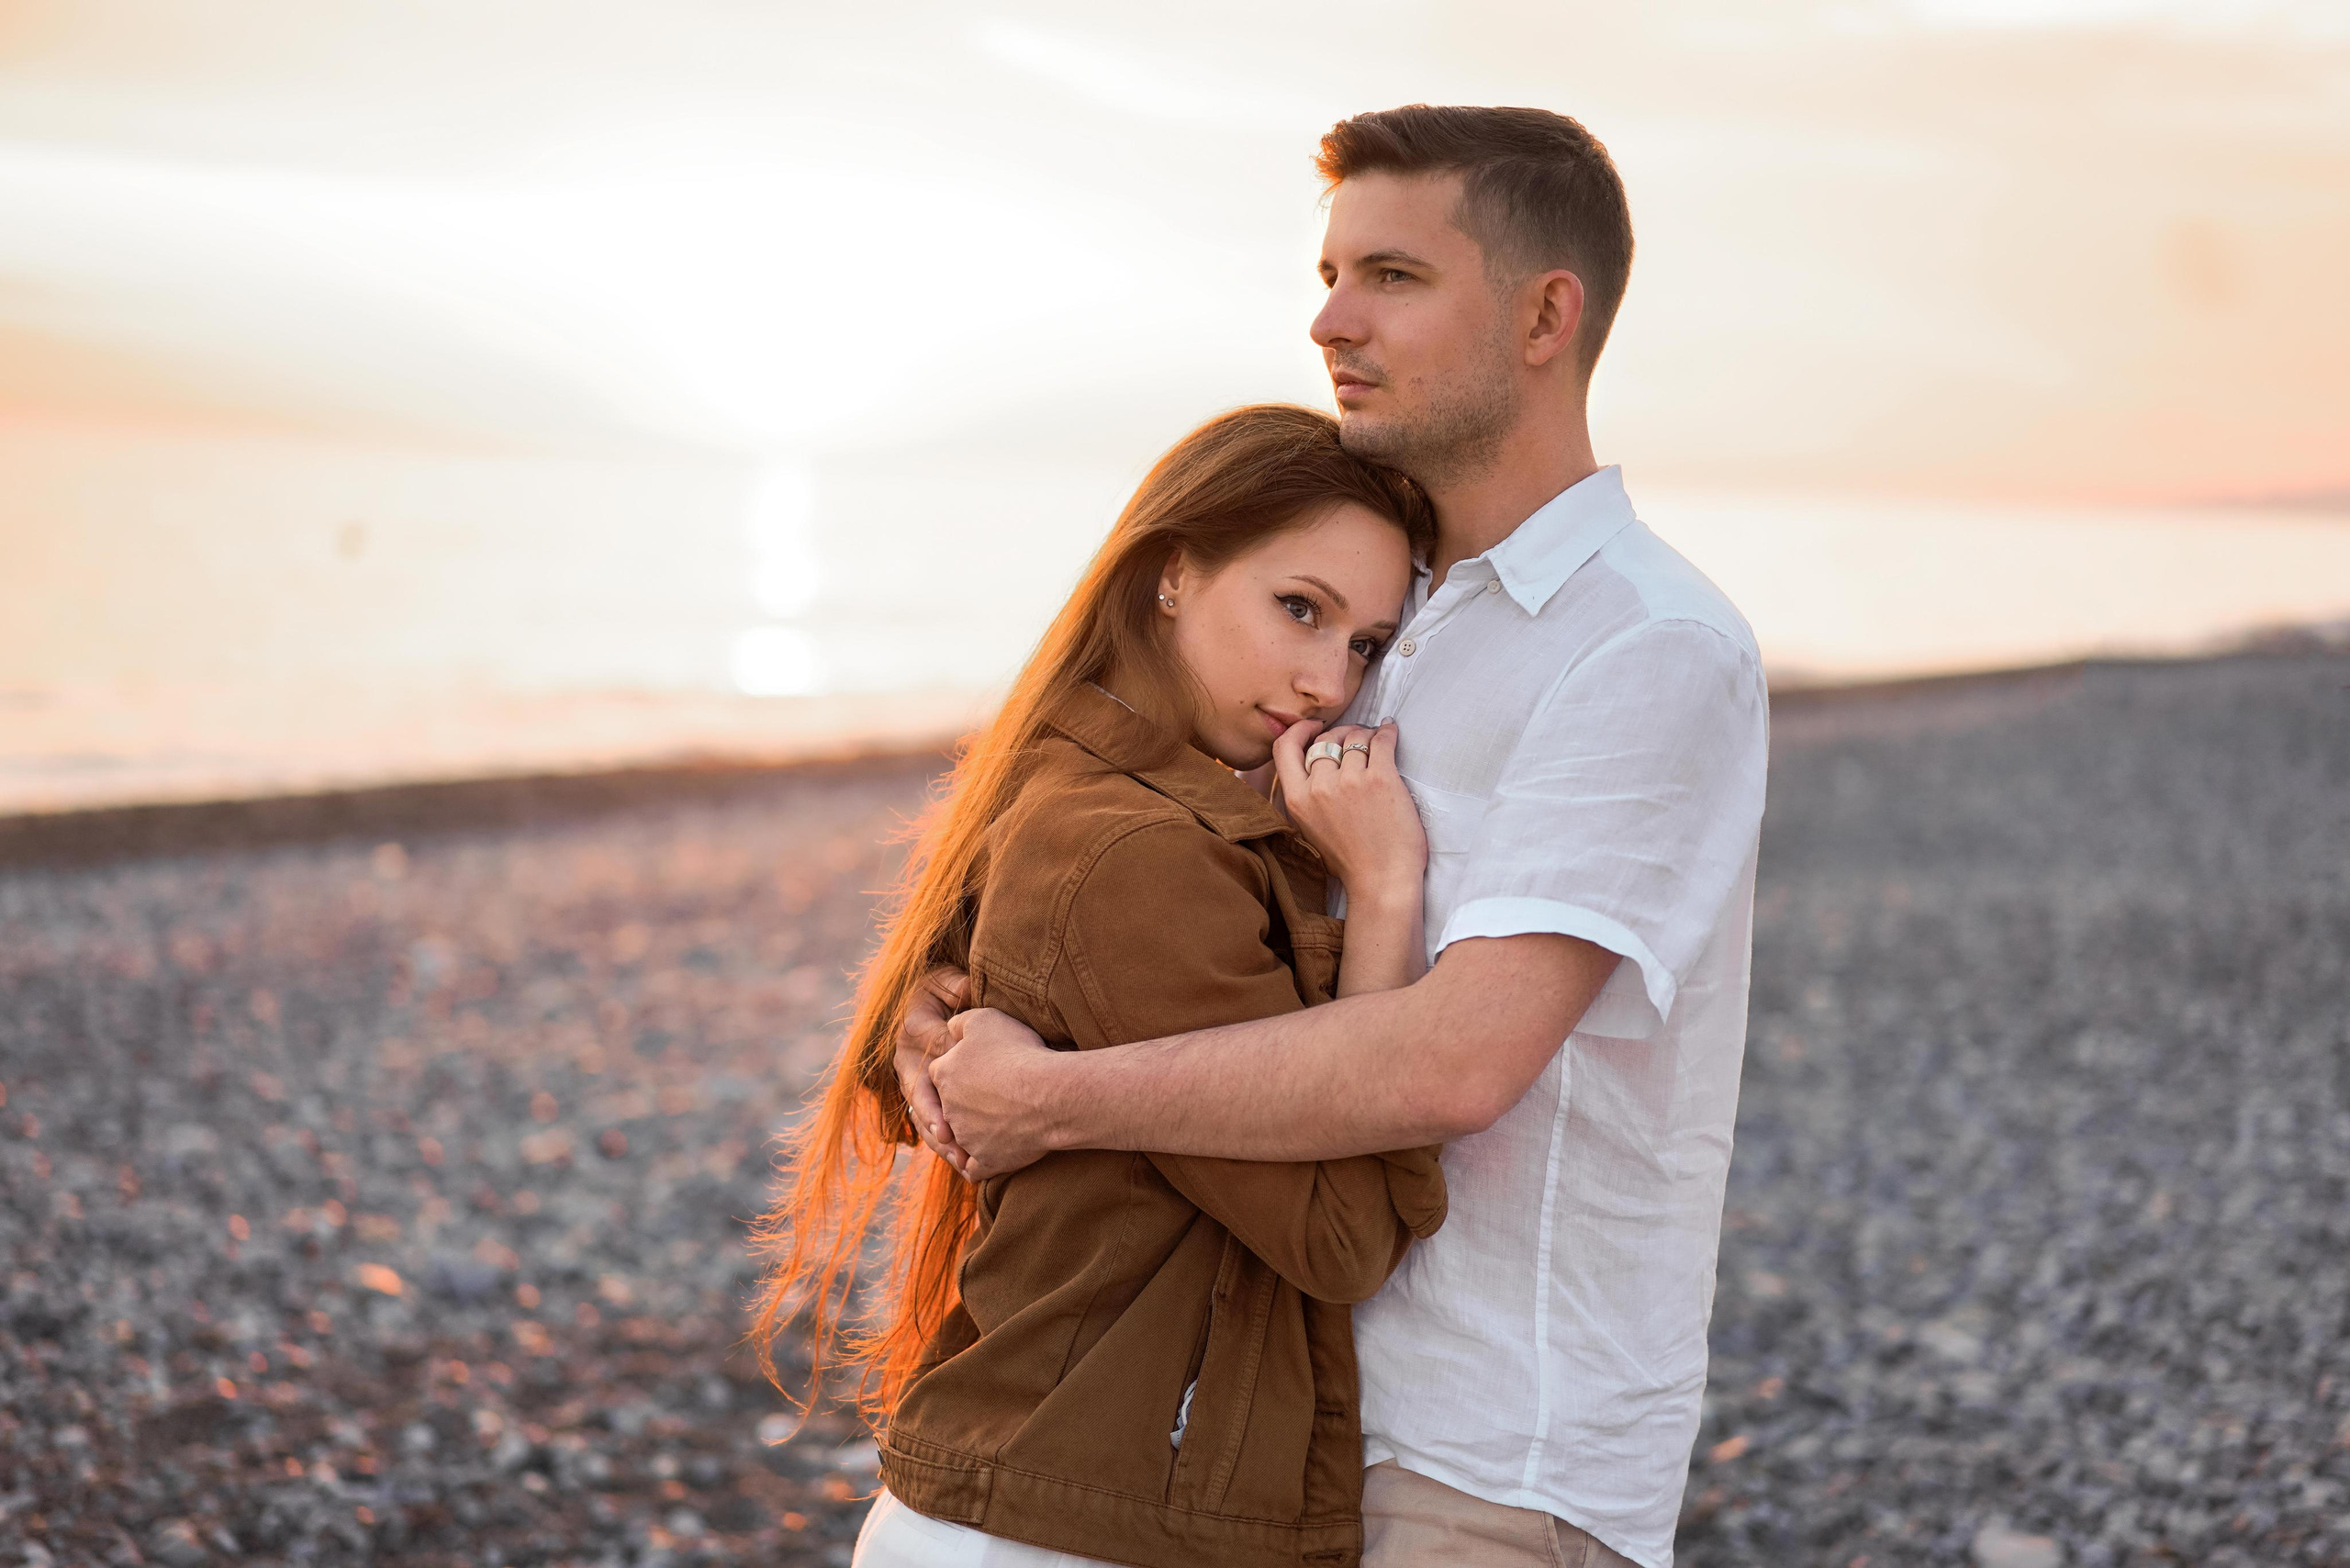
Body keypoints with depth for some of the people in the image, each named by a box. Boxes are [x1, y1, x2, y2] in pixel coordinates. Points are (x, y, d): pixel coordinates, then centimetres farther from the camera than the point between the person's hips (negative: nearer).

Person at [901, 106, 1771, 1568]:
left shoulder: (1661, 654, -17)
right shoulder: (1390, 629, 12)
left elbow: (1454, 1058, -27)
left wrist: (1051, 1098, -19)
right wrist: (955, 1021, -9)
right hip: (1335, 1414, 8)